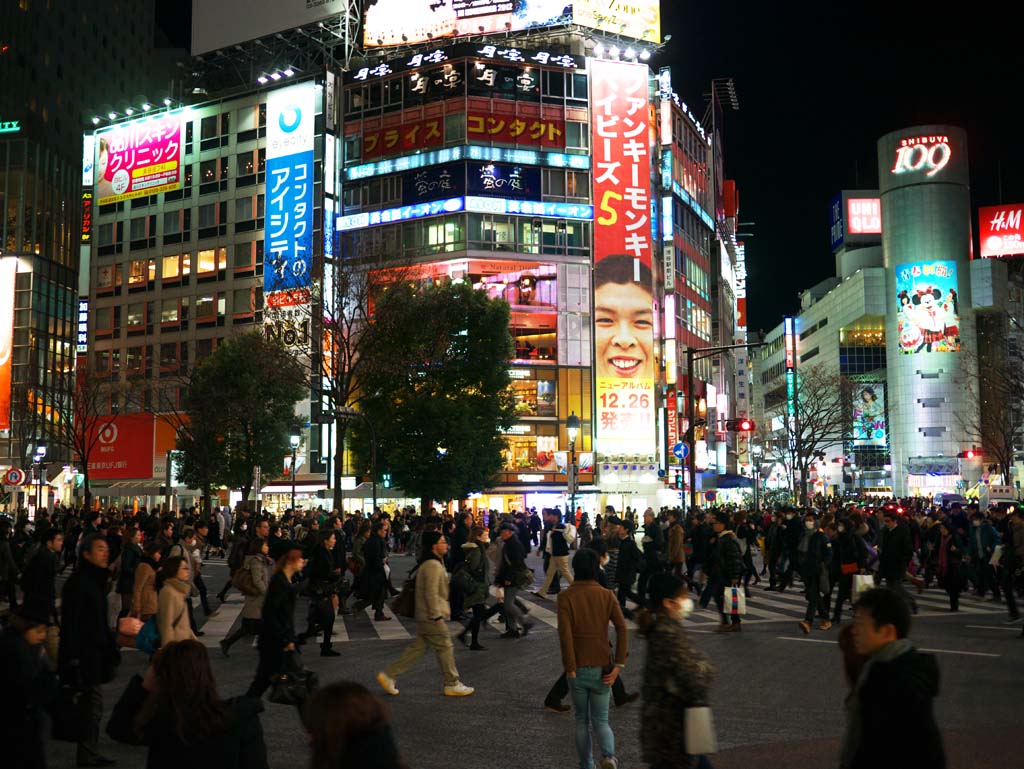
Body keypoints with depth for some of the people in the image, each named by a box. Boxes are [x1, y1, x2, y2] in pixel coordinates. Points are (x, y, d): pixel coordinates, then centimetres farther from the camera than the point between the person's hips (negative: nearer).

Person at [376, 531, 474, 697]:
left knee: (417, 647, 13)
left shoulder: (432, 563, 15)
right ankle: (452, 685, 11)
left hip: (424, 616, 10)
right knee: (445, 648, 0)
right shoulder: (433, 566, -19)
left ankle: (388, 674, 14)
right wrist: (437, 615, -20)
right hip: (431, 617, -10)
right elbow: (431, 593, -23)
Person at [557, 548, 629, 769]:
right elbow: (622, 628, -11)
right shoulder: (607, 595, -1)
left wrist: (570, 668, -10)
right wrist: (618, 665, -9)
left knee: (582, 720, 16)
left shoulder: (565, 596, -6)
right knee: (601, 720, 10)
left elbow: (565, 632, -16)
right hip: (601, 669, 1)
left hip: (578, 669, -1)